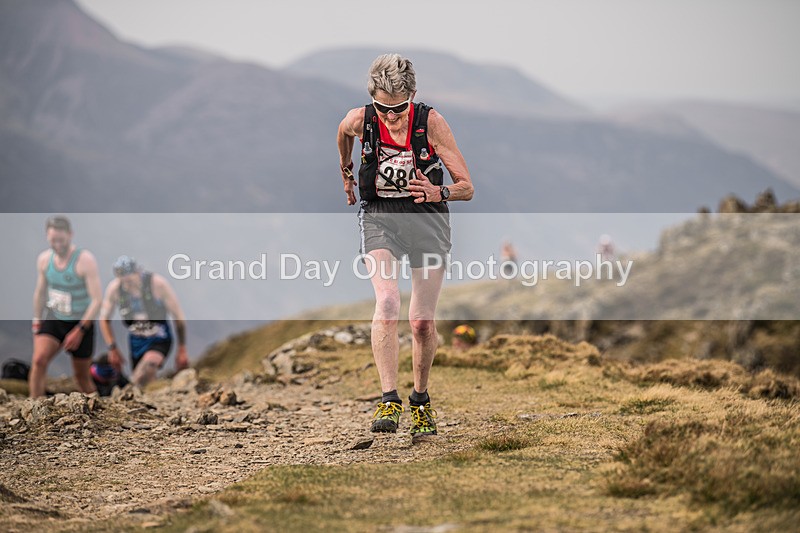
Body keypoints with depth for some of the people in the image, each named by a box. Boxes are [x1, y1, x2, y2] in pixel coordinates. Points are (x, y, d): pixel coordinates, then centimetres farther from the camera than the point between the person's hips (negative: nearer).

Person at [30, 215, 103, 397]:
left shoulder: (85, 260, -19)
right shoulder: (44, 259, -3)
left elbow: (97, 299, -22)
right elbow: (40, 292, 14)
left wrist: (80, 330, -26)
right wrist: (36, 321, 14)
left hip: (81, 323, -3)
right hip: (53, 320, 3)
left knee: (82, 377, 7)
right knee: (39, 359, -22)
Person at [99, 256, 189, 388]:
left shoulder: (158, 283, -19)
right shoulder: (114, 288, -11)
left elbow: (178, 316, -9)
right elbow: (104, 319, 5)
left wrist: (182, 350, -6)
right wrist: (112, 348, -2)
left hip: (158, 340, -4)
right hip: (136, 341, 4)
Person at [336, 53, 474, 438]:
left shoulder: (431, 122, -17)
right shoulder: (358, 120, -13)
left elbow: (467, 188, -16)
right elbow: (343, 134, 16)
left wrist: (439, 193, -36)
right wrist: (346, 172, 30)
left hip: (427, 219, 0)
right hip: (379, 217, 0)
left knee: (423, 321, 3)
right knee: (387, 303, -23)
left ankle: (421, 401, 24)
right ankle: (389, 400, -25)